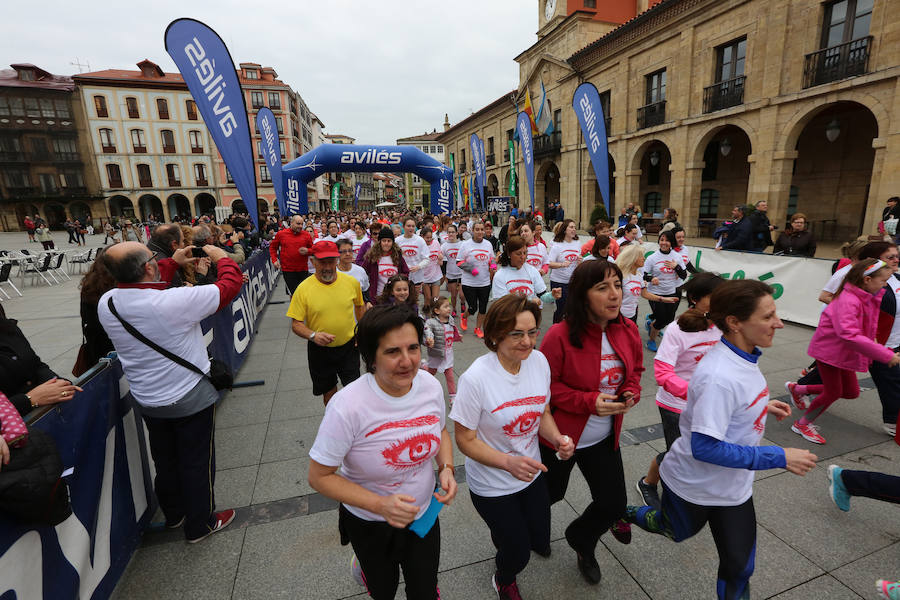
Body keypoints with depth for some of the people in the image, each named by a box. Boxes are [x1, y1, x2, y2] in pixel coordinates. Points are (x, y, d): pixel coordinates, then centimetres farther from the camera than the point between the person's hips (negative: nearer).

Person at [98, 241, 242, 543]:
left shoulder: (106, 303, -10)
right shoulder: (173, 301, -31)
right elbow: (230, 284, -22)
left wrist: (173, 262, 13)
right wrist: (219, 255, -4)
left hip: (148, 401, 7)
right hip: (190, 399, -6)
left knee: (165, 462, 26)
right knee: (197, 463, 13)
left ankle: (174, 514, 48)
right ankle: (200, 524, 32)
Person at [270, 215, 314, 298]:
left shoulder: (306, 235, 3)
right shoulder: (281, 234, 2)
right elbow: (272, 247, 14)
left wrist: (307, 251, -10)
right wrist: (274, 260, 2)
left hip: (303, 269, 2)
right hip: (288, 270, -2)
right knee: (293, 294, -3)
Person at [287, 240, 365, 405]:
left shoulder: (352, 282, -8)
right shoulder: (303, 288, -14)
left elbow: (360, 306, 11)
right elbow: (296, 324, -10)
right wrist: (313, 335, -28)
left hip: (348, 346, 0)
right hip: (320, 350, 0)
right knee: (328, 391, 19)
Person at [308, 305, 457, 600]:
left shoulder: (430, 385, -18)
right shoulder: (347, 407, -32)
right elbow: (319, 476, -21)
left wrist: (447, 468, -16)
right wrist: (380, 504, -30)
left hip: (424, 514, 3)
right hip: (370, 524, -3)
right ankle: (364, 563, 57)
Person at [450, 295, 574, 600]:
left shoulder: (539, 361, -13)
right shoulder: (476, 378, -31)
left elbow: (542, 413, 2)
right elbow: (465, 440, -20)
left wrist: (558, 438, -17)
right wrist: (509, 463, -32)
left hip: (532, 473, 5)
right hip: (493, 485, -5)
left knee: (540, 542, 22)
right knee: (518, 555, 13)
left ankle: (505, 533, 58)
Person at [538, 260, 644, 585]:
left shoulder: (628, 331, -8)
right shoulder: (560, 336, -26)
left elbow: (635, 370, 9)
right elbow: (545, 385, -19)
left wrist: (631, 393, -11)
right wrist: (589, 401, -27)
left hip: (605, 438, 5)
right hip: (559, 437, -4)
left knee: (613, 504, 11)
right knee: (550, 495, 17)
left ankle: (581, 540, 46)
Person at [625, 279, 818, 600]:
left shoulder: (742, 355, -7)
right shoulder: (719, 377, -36)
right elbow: (705, 447, -33)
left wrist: (763, 405, -1)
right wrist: (780, 457, -27)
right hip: (695, 485, -7)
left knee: (740, 565, 18)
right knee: (680, 531, 23)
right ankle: (629, 514, 50)